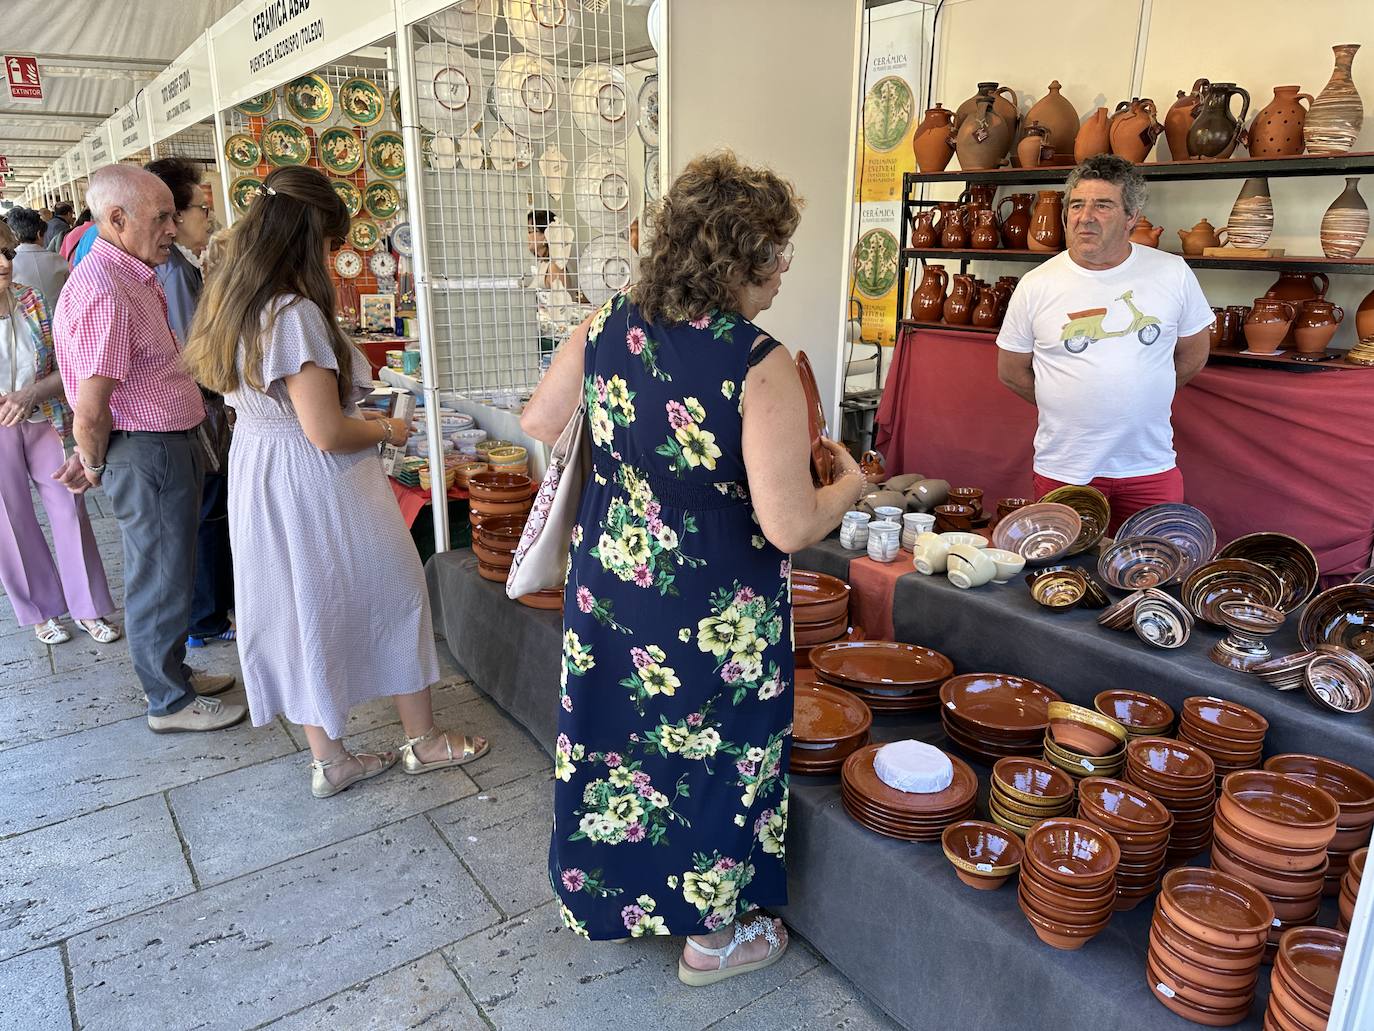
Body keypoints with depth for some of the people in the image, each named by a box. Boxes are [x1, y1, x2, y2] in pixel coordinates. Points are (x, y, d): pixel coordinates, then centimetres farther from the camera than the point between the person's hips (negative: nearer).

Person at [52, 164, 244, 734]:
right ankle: (170, 702, 19)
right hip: (146, 452, -10)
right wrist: (95, 466, -6)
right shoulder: (102, 292, -22)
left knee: (164, 572, 21)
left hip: (169, 446, 10)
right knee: (160, 579, 3)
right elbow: (91, 409, -22)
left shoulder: (138, 279, 12)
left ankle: (170, 672, 38)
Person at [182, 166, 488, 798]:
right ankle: (423, 740, 27)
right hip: (316, 486, -9)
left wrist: (358, 414, 15)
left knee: (302, 610, 17)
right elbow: (326, 433, -25)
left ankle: (328, 760, 31)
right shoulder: (296, 314, -24)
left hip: (260, 478, 9)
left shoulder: (233, 304, 6)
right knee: (392, 595, 10)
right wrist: (387, 430, -7)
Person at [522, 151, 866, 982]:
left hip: (609, 591, 6)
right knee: (716, 757, 16)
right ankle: (714, 935, 39)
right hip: (716, 617, -5)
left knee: (617, 736, 25)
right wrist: (849, 485, -4)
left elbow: (538, 424, 8)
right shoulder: (760, 366, -23)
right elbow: (789, 527, -24)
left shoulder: (605, 328, -6)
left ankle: (611, 894, 50)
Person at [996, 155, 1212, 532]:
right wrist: (1067, 407, 5)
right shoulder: (1036, 285, -4)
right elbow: (1011, 371, 5)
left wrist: (1137, 400, 11)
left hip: (1151, 468, 1)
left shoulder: (1172, 274, 0)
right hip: (1063, 469, -1)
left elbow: (1193, 356, 12)